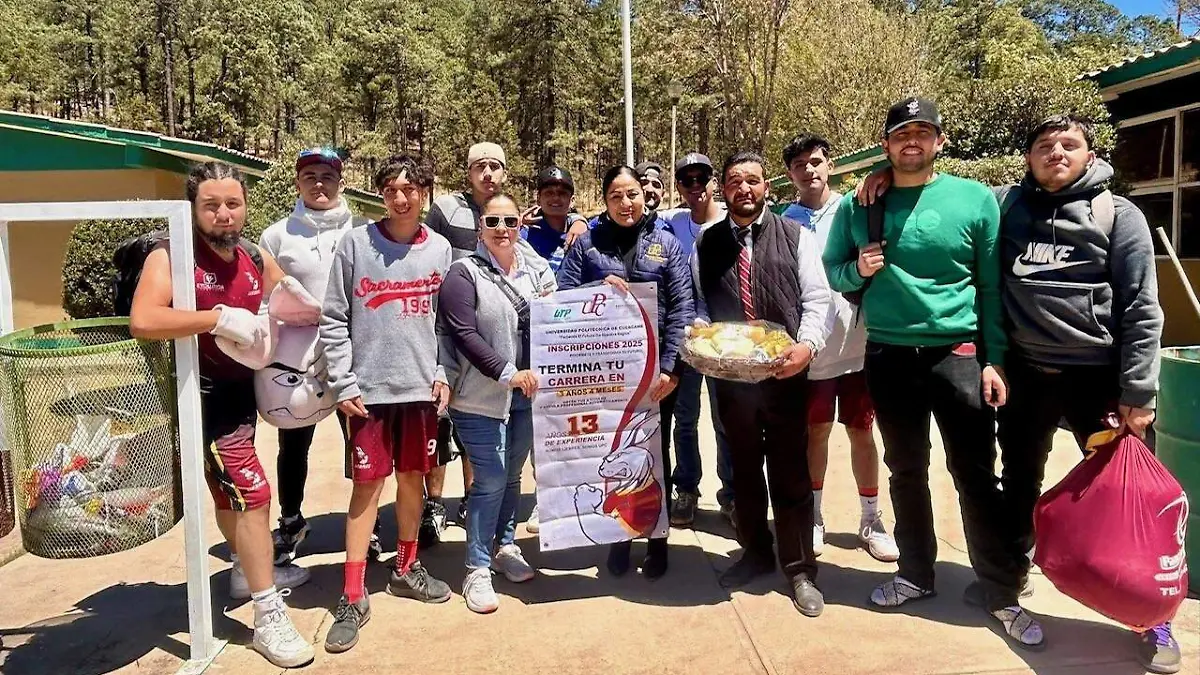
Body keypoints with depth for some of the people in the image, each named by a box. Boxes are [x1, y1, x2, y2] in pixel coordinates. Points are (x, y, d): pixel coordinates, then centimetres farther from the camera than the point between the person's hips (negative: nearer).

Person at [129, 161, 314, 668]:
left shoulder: (257, 260, 2)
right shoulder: (171, 257, -16)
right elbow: (141, 322, -33)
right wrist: (218, 317, -32)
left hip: (243, 389, 7)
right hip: (203, 395, -7)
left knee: (230, 487, 25)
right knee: (251, 490, -12)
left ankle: (247, 570, 45)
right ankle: (269, 617, -4)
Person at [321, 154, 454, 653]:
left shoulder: (440, 249, 5)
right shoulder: (355, 244, -3)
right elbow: (333, 320, -3)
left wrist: (444, 373, 0)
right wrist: (343, 383, -8)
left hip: (422, 386, 3)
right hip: (370, 388, -3)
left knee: (413, 477, 13)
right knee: (367, 484, 1)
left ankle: (406, 569, 32)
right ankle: (353, 597, 10)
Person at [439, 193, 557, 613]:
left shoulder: (537, 270, 10)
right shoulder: (464, 273, -5)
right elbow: (464, 334, -14)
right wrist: (507, 373, -19)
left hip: (527, 394, 5)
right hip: (481, 396, -5)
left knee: (512, 476, 16)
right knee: (490, 481, -4)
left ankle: (505, 547, 33)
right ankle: (477, 569, 10)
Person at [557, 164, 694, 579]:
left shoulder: (667, 245, 5)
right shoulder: (587, 244, 6)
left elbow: (682, 309, -1)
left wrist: (670, 366, -10)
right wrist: (599, 286, -17)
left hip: (654, 368, 0)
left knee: (655, 454, 10)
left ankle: (657, 539, 25)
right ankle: (618, 535, 25)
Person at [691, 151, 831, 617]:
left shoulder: (795, 236, 2)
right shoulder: (706, 244, 7)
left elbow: (817, 298, -3)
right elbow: (699, 305, 10)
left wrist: (807, 344, -19)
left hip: (784, 374, -2)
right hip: (730, 375, 2)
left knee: (790, 473, 5)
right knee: (744, 470, 15)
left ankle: (799, 569, 20)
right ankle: (755, 553, 34)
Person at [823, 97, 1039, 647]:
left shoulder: (975, 198, -1)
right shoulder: (859, 205, 4)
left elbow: (992, 286, 0)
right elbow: (831, 272, 11)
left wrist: (995, 358, -4)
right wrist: (858, 270, -11)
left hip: (958, 352, -2)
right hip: (888, 355, 2)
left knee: (976, 477, 2)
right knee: (906, 472, 13)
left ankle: (1003, 595, 15)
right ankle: (916, 574, 29)